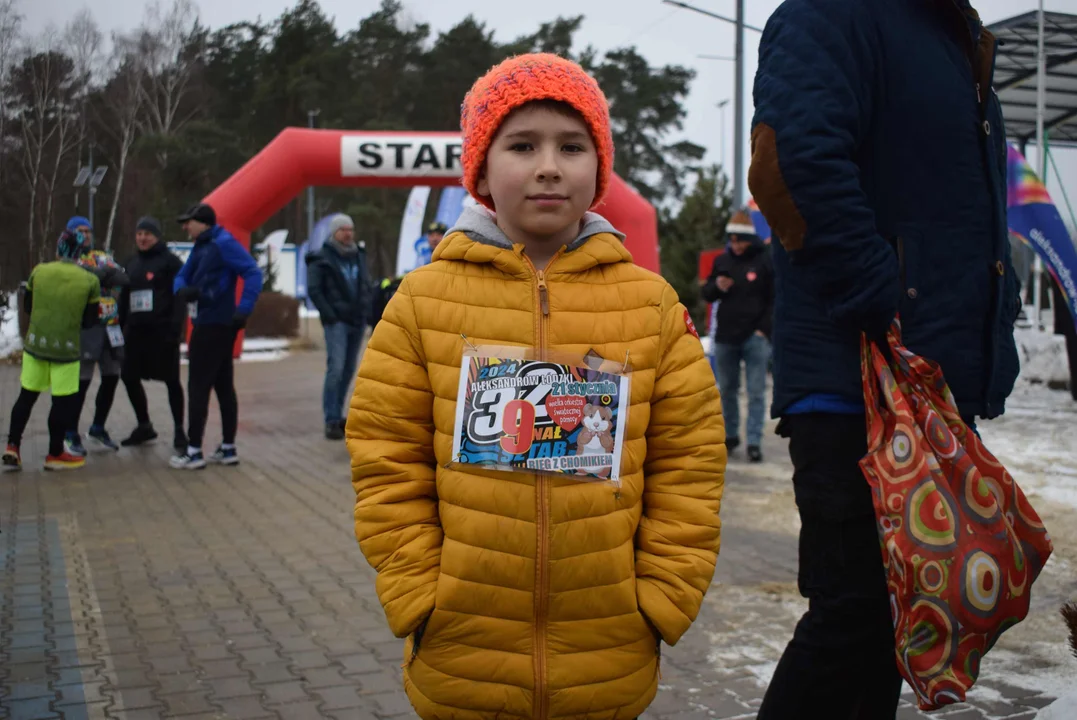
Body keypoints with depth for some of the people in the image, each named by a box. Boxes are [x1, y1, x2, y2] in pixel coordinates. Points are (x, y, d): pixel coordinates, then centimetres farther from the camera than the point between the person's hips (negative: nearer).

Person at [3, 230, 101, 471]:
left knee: (26, 396, 17)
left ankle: (12, 447, 19)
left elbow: (27, 306, 10)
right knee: (64, 401, 8)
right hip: (67, 349, -3)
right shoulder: (90, 281, -8)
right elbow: (89, 320, -3)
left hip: (35, 343, 3)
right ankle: (55, 454, 14)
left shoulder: (39, 271, -2)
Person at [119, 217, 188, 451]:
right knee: (129, 377, 9)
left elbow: (179, 297, -12)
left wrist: (176, 329, -20)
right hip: (136, 330, 7)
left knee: (171, 380, -1)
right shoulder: (131, 263, 16)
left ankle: (179, 432, 8)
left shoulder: (170, 261, -5)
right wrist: (121, 325, 10)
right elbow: (124, 296, 19)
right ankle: (144, 426, 25)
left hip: (162, 331, -7)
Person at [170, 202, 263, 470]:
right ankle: (228, 449, 18)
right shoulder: (200, 247, 15)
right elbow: (182, 277, 14)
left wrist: (243, 309, -27)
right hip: (207, 324, 9)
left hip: (215, 325, -9)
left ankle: (194, 452, 1)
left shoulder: (223, 243, -13)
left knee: (198, 387, -4)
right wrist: (182, 290, -10)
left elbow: (253, 273, -21)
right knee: (223, 386, 11)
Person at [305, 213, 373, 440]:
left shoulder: (359, 256, 16)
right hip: (337, 322, -6)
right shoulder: (322, 259, -3)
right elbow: (314, 290, -8)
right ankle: (332, 421, -13)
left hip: (357, 321, 6)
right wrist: (329, 315, -15)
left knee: (349, 370, 8)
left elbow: (366, 285, 21)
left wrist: (367, 311, 9)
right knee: (336, 368, -15)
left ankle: (336, 413, 19)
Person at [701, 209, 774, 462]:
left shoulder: (765, 261, -2)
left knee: (756, 391, -3)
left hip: (755, 337, -4)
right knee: (727, 389, 12)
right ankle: (730, 435, 24)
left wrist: (763, 328, -8)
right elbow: (707, 294, 15)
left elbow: (775, 299, -1)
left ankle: (754, 442, -1)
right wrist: (717, 287, -7)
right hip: (725, 336, 4)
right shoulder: (722, 261, 9)